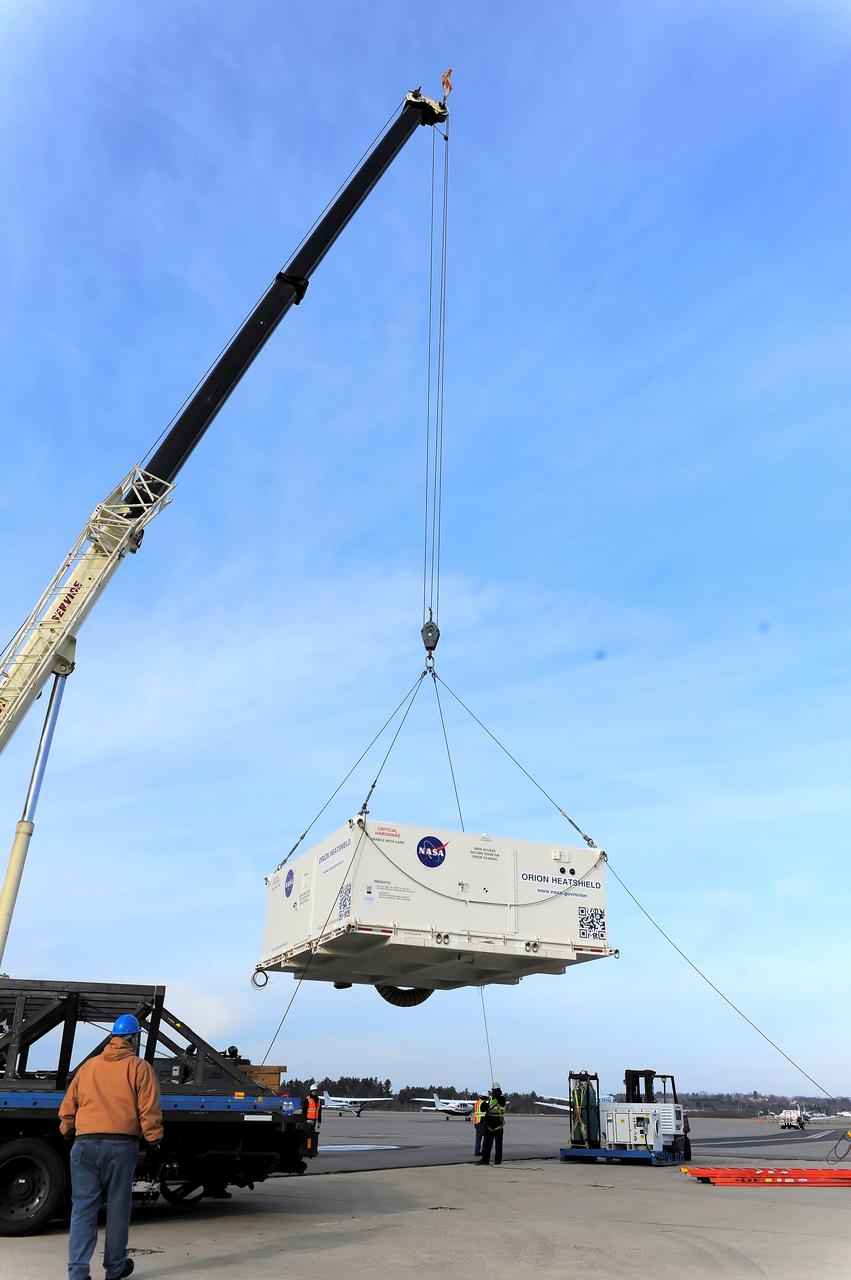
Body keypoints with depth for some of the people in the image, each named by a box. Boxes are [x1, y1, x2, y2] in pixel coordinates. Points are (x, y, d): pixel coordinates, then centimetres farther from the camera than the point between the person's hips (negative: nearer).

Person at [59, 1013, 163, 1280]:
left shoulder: (88, 1065, 13)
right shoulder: (139, 1068, -1)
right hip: (120, 1145, -3)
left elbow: (68, 1106, 18)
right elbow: (149, 1109, -6)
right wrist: (154, 1138, 5)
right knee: (117, 1207, 10)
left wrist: (67, 1132, 34)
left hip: (84, 1144, 3)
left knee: (82, 1208, 8)